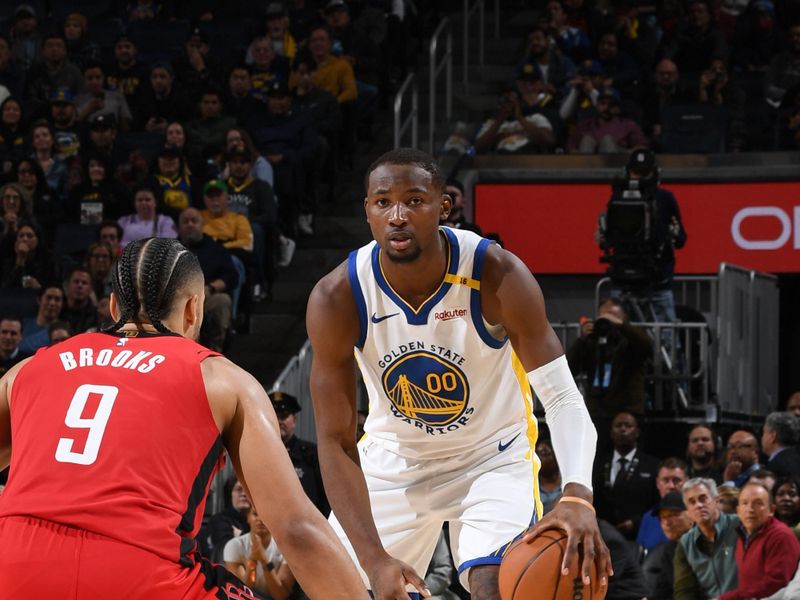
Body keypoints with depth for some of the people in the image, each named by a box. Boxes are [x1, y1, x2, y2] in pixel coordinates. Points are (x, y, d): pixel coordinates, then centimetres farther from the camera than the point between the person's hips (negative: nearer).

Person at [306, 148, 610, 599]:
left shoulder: (497, 275, -27)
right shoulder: (337, 299, -24)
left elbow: (562, 397, -26)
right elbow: (337, 443, -20)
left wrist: (578, 496, -46)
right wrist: (375, 560, -32)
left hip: (491, 456, -2)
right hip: (394, 458, 2)